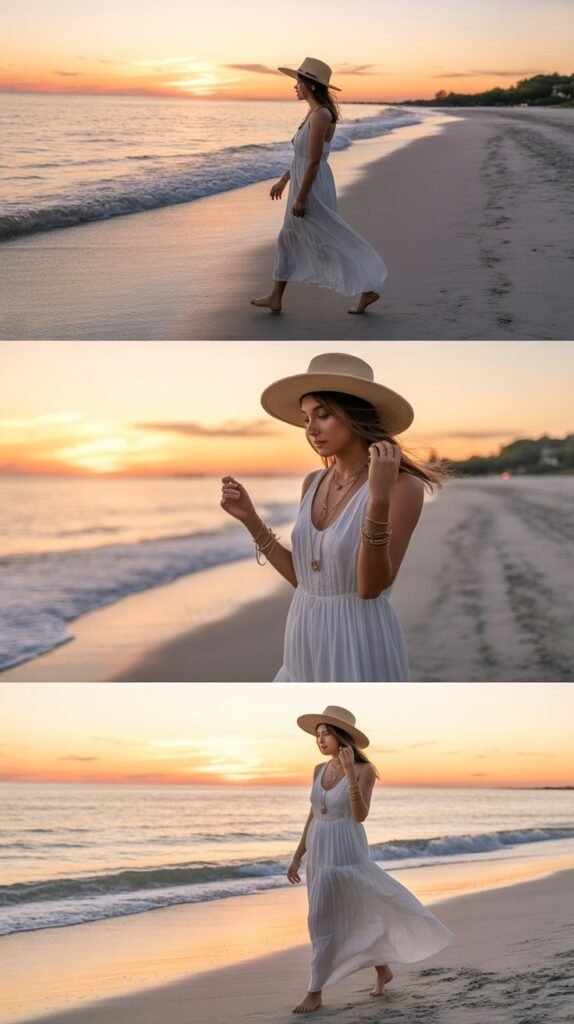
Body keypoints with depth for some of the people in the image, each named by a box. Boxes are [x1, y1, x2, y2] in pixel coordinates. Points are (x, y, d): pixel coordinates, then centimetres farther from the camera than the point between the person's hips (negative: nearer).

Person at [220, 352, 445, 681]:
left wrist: (379, 499, -30)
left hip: (359, 647, -6)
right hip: (306, 644, 6)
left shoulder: (402, 485, -14)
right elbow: (302, 576, 11)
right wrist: (250, 519, 5)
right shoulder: (313, 483, 6)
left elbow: (371, 587, -20)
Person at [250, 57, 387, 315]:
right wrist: (284, 180, 24)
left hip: (313, 187, -10)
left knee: (329, 242, -3)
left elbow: (314, 161, -21)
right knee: (288, 238, 15)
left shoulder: (320, 115, -20)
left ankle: (368, 289, 5)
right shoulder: (314, 112, 10)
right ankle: (275, 298, 21)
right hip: (303, 181, 10)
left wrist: (300, 199, -20)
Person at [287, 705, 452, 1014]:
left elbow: (360, 815, -21)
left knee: (324, 920, -6)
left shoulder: (364, 770, -11)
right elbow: (313, 817, 12)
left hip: (345, 852, -6)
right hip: (319, 852, 6)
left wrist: (350, 772, -29)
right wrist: (297, 857, 11)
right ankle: (382, 970, 33)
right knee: (353, 915, 15)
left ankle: (315, 992, 2)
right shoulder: (319, 770, 6)